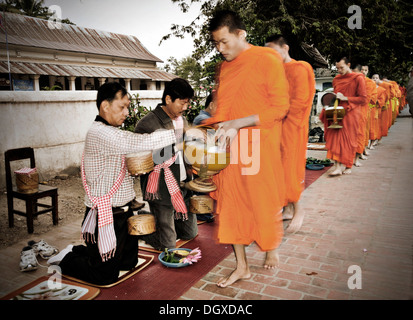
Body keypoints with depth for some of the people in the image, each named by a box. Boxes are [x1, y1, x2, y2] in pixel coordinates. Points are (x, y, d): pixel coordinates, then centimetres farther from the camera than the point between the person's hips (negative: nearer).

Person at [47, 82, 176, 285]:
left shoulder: (112, 132, 12)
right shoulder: (101, 133, -23)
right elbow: (144, 142, -32)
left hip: (122, 211, 10)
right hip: (106, 215, -10)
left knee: (129, 262, 22)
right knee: (106, 275, 5)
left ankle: (78, 251, 35)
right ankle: (65, 261, 27)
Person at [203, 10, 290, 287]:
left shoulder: (268, 60, -7)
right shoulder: (224, 67, 11)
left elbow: (280, 108, -10)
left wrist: (238, 123, -17)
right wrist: (222, 127, -3)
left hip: (260, 147, -5)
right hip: (231, 148, 5)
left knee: (266, 203, 8)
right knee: (231, 204, 6)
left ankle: (272, 250, 37)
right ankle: (242, 267, 21)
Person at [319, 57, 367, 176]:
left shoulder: (358, 78, -3)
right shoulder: (336, 79, 13)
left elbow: (363, 99, -7)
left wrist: (345, 98, -14)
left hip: (350, 113, -4)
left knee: (348, 139, -2)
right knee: (335, 137, -6)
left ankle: (347, 165, 6)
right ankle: (338, 165, -6)